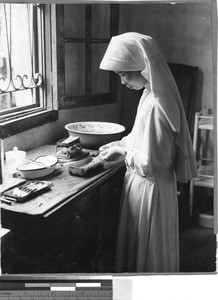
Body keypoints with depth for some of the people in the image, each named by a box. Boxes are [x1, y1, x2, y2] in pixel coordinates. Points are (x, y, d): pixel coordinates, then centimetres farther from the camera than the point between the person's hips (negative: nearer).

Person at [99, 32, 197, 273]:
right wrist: (121, 143, 4)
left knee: (149, 250, 14)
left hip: (150, 188, -9)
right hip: (140, 183, 9)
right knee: (135, 241, 26)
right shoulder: (151, 94, 1)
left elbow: (151, 163, -27)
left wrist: (122, 151, -14)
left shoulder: (156, 106, -30)